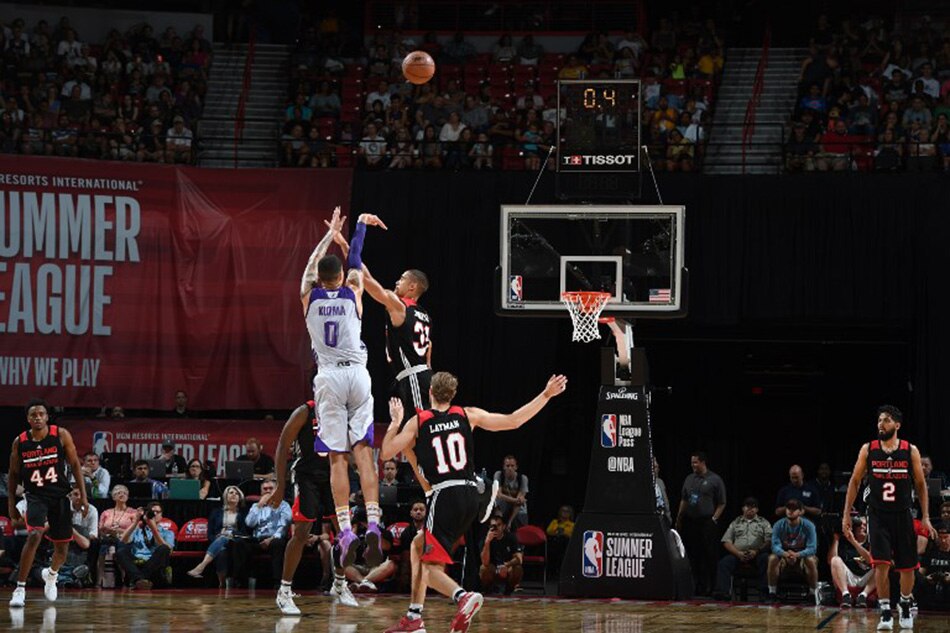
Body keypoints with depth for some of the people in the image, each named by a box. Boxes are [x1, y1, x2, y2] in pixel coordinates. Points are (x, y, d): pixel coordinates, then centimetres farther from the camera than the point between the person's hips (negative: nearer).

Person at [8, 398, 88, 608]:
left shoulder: (61, 435, -6)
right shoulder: (20, 442, -4)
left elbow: (75, 465, -1)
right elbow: (13, 474, 7)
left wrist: (83, 495, -5)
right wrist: (11, 504, 4)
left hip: (60, 496, 1)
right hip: (35, 496, -1)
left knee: (62, 547, 10)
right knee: (34, 536, -26)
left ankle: (51, 574, 45)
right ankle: (20, 588, -21)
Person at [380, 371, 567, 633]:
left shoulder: (418, 422, 2)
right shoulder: (468, 415, 9)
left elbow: (386, 453, 7)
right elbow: (514, 420, 9)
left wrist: (396, 422, 22)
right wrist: (546, 395, 16)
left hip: (445, 496, -5)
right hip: (471, 496, 5)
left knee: (430, 568, -2)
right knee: (418, 546, 19)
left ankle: (463, 596, -30)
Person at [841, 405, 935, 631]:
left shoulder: (910, 451, -2)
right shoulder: (868, 450, -1)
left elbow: (920, 484, 4)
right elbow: (855, 482, 5)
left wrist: (925, 517, -1)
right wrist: (846, 514, 0)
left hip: (902, 516, 1)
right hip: (878, 516, -1)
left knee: (907, 567, 7)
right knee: (881, 563, -14)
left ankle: (905, 607, 31)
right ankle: (886, 613, -6)